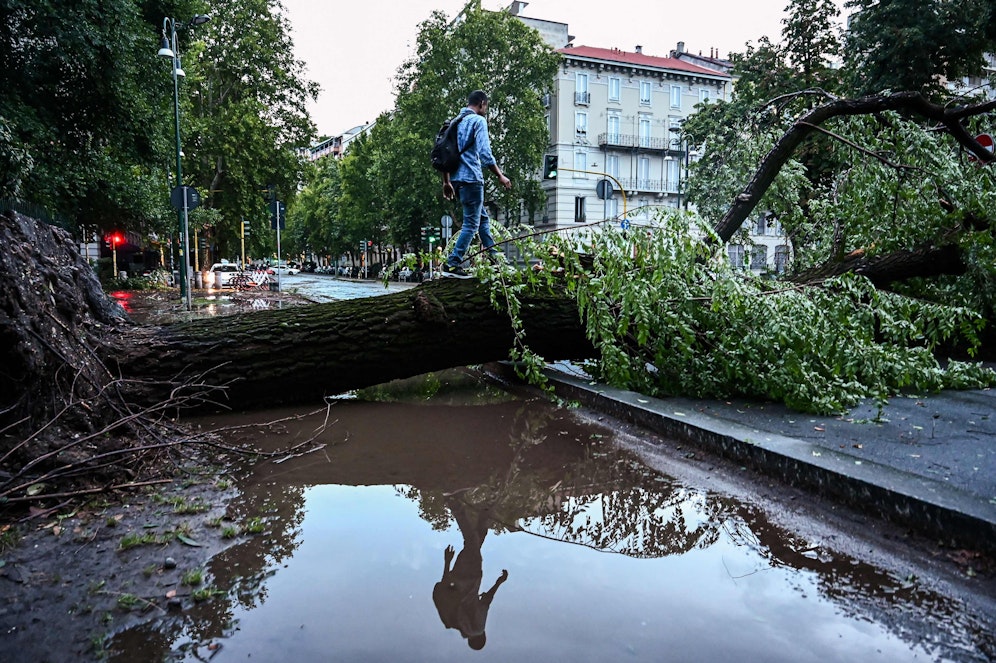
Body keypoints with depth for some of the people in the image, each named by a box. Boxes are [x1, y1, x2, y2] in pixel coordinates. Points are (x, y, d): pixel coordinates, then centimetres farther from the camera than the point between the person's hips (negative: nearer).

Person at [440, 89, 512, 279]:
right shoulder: (478, 121, -6)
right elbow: (485, 153, -16)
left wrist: (446, 182, 19)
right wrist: (500, 176, -8)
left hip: (457, 179, 9)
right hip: (471, 178, -8)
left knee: (483, 218, 18)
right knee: (471, 224, -4)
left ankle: (494, 259, 22)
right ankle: (452, 265, -8)